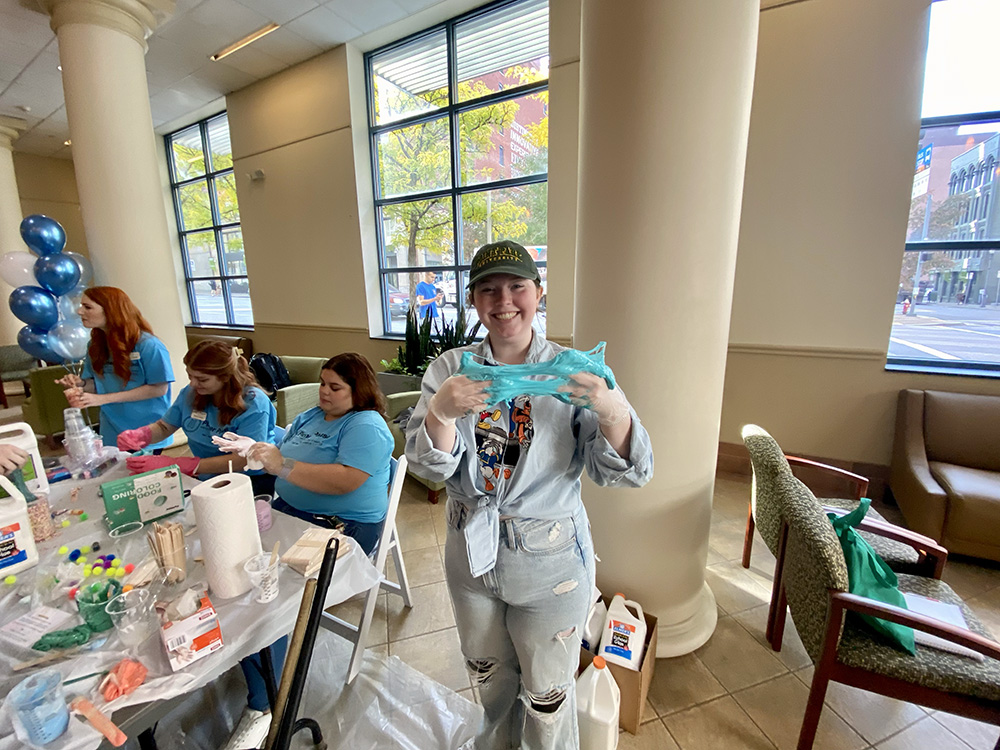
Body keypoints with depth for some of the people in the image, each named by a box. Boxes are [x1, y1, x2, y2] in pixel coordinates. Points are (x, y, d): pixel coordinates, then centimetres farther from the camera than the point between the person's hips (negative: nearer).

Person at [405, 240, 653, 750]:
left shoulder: (572, 373, -13)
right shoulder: (450, 369, -7)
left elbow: (623, 474, -17)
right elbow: (430, 467, -14)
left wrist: (614, 412, -38)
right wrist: (441, 412, -34)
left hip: (549, 560, -3)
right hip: (472, 553, 4)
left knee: (547, 695, 21)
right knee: (489, 677, 31)